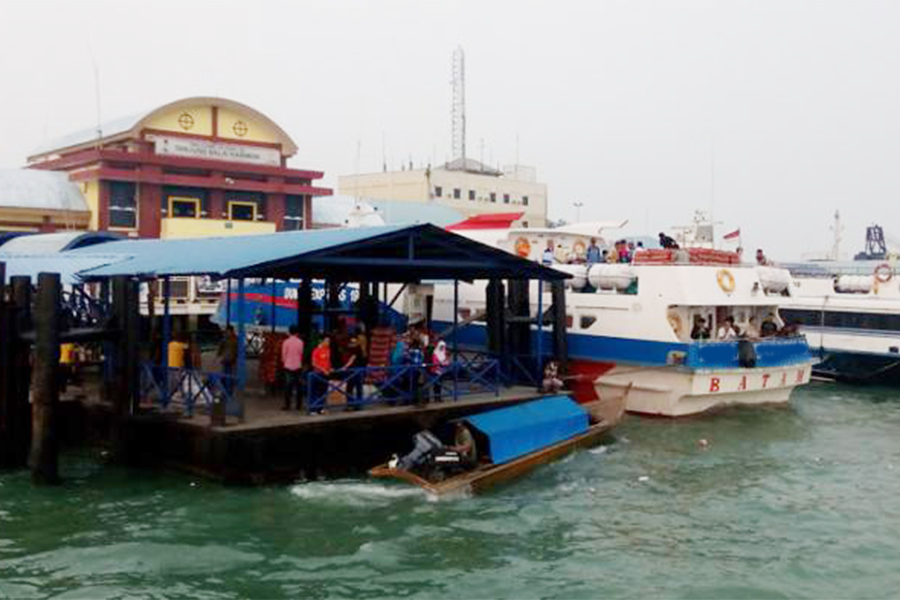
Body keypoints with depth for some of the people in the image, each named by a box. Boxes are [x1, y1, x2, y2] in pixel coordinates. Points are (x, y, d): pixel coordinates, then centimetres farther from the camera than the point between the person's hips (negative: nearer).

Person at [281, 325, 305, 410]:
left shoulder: (286, 342, -5)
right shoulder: (300, 342, -2)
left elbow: (283, 354, -1)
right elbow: (301, 354, 3)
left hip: (288, 366, -1)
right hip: (298, 366, 1)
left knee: (288, 386, 1)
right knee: (298, 386, 7)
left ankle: (287, 405, -2)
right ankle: (299, 405, 10)